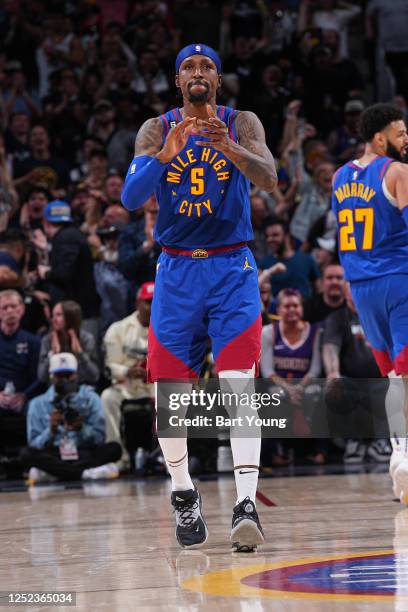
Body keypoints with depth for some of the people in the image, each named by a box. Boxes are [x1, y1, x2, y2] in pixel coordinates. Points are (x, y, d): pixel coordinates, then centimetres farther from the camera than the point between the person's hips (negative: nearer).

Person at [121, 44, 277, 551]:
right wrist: (166, 154, -28)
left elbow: (268, 179, -18)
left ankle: (246, 504, -21)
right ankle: (183, 494, 23)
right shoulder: (156, 130, 3)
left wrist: (229, 148, -37)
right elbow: (130, 197, -11)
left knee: (239, 385, -15)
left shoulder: (241, 125, 0)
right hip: (176, 271, 2)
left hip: (232, 269, -2)